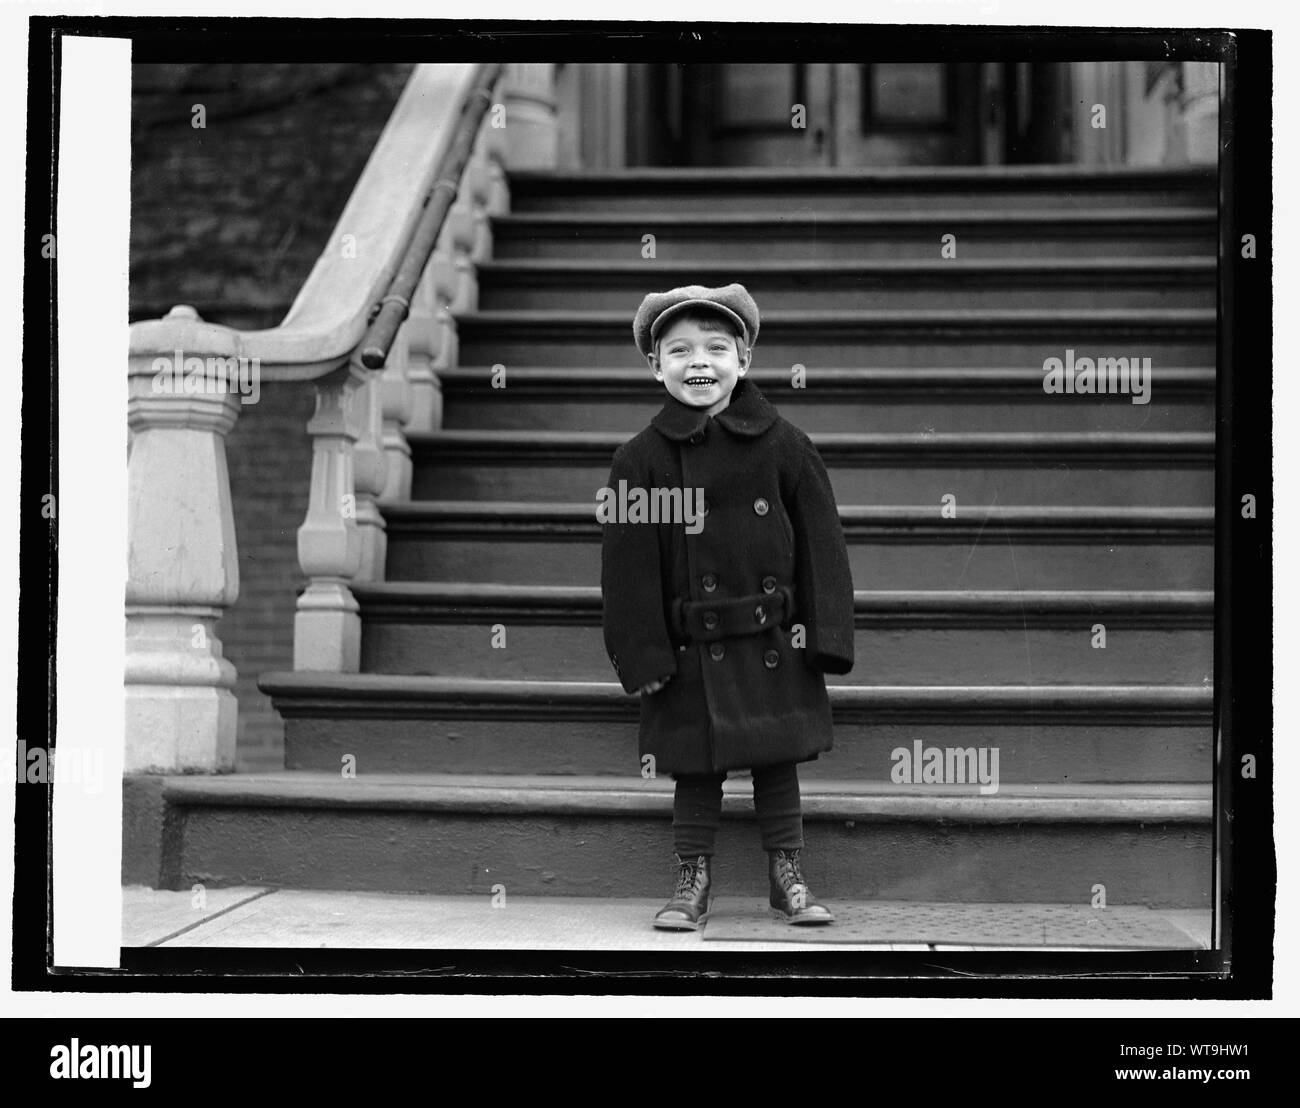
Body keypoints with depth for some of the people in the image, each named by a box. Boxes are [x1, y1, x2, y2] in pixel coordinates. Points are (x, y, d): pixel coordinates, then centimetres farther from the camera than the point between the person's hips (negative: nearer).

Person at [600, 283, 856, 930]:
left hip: (774, 647, 1)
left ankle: (787, 875, 24)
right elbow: (629, 567, -3)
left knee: (777, 759, 11)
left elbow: (821, 544, 1)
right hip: (692, 656, -1)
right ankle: (693, 883, 20)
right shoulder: (640, 459, -3)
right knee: (695, 769, 7)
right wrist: (643, 657, -7)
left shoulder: (784, 446, -1)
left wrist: (824, 634, -6)